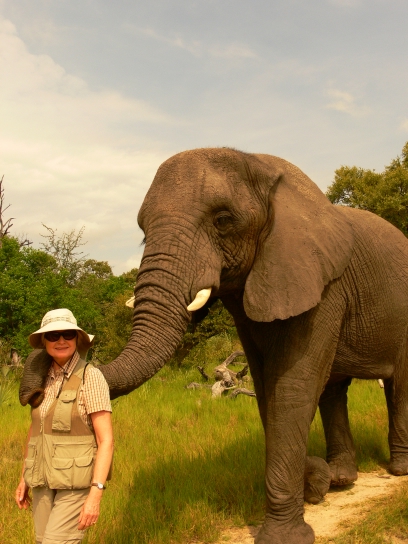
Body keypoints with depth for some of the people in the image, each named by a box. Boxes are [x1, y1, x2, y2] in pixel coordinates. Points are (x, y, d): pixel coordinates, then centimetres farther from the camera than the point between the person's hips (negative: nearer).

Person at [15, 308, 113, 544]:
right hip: (44, 481, 6)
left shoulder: (90, 377, -12)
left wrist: (96, 494, -21)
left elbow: (106, 440, -15)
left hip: (77, 482, -6)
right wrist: (25, 477, 18)